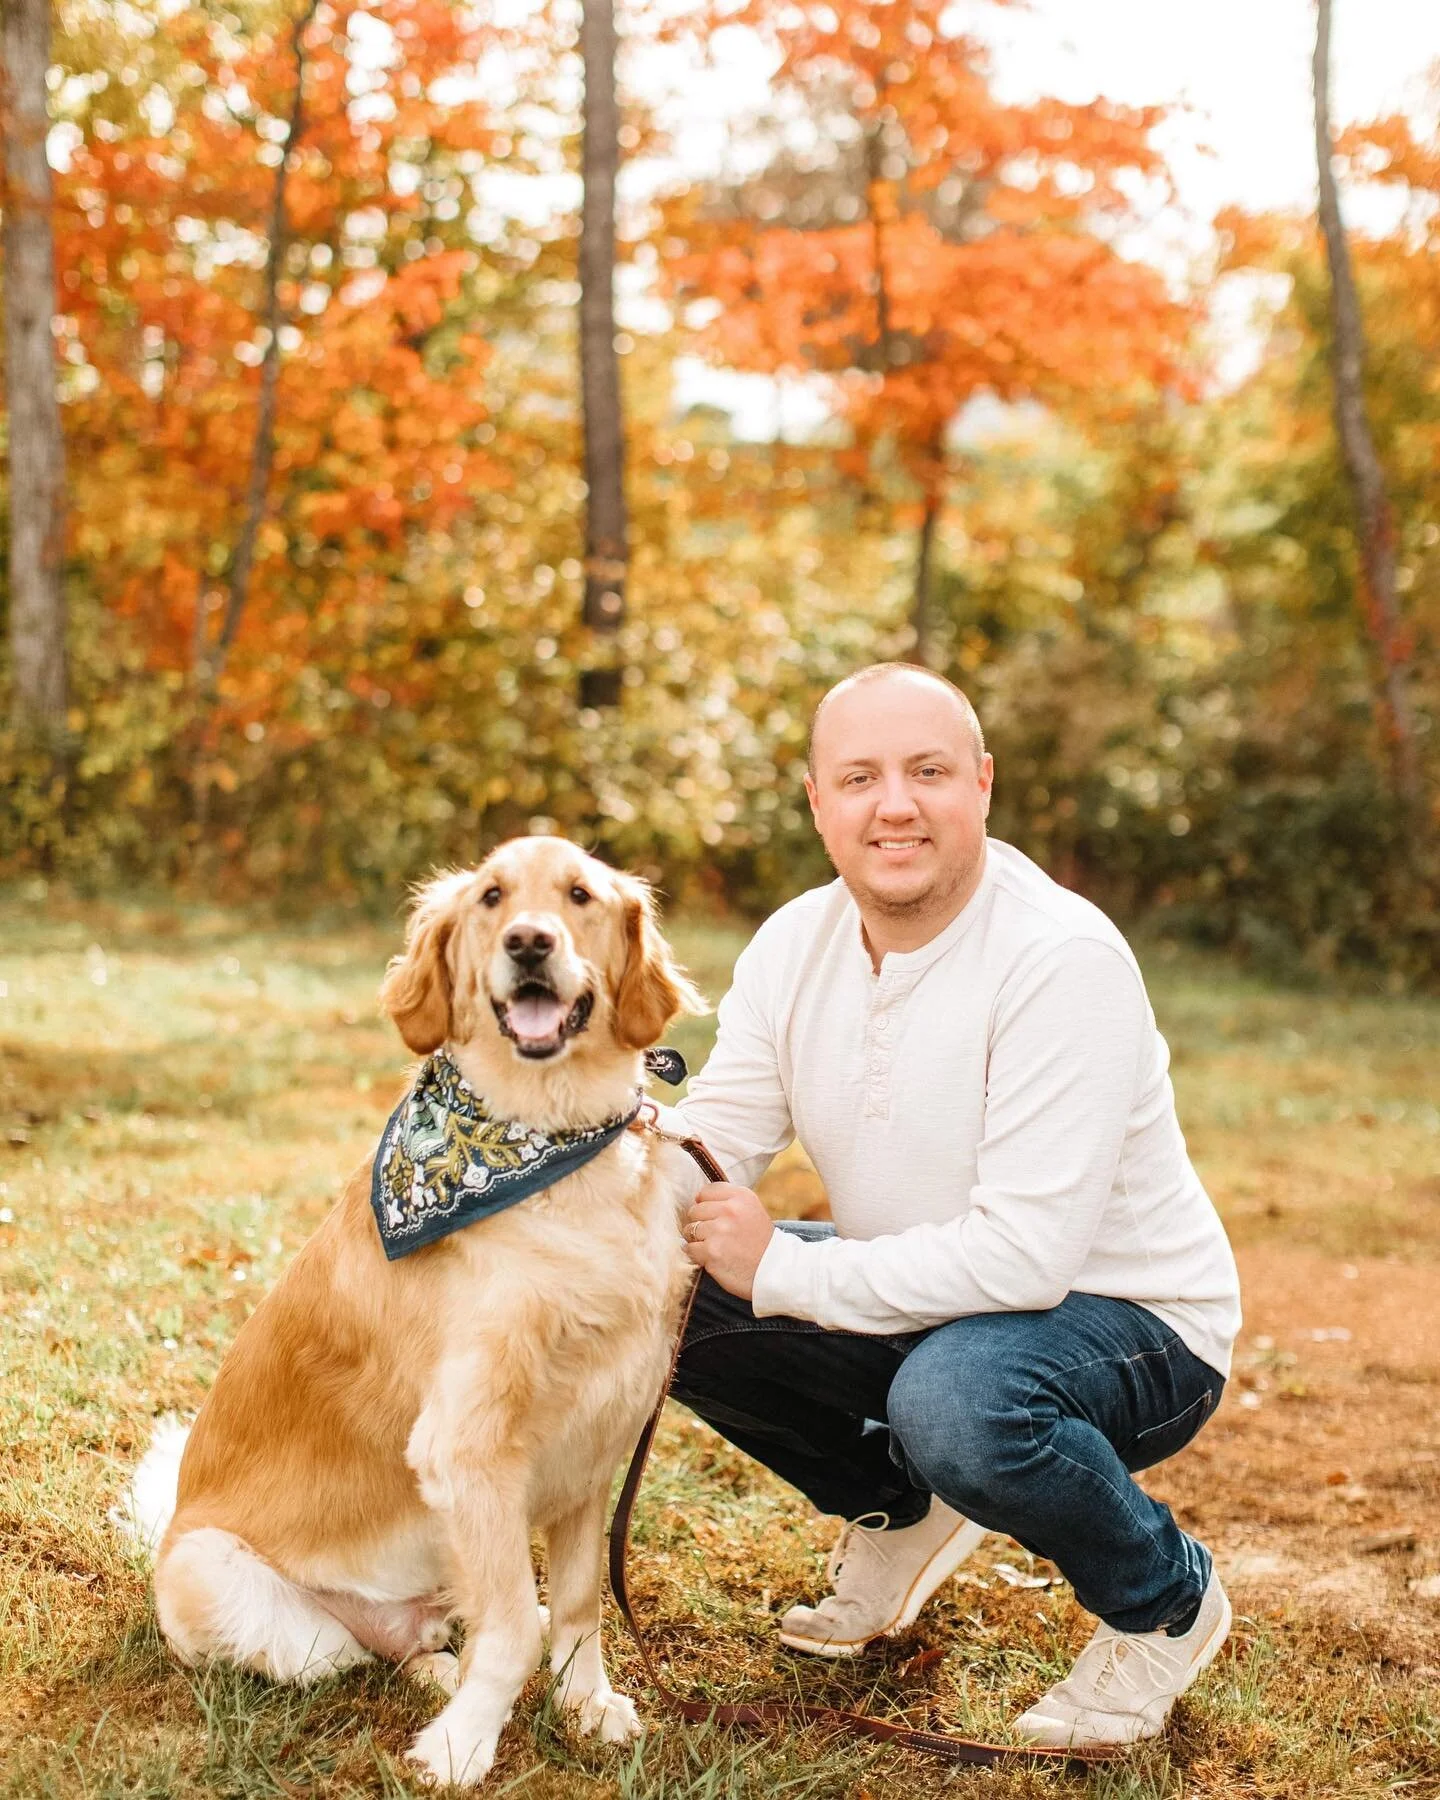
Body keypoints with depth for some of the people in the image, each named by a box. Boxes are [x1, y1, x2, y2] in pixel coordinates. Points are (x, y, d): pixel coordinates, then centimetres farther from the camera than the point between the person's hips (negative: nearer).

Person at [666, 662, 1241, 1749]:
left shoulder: (1063, 959, -26)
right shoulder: (794, 946, -4)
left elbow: (1023, 1256, -31)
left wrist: (783, 1270, -27)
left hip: (1128, 1323, -7)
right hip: (919, 1302, 7)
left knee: (953, 1400, -38)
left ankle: (1168, 1599, -4)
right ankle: (898, 1511, 16)